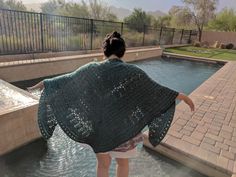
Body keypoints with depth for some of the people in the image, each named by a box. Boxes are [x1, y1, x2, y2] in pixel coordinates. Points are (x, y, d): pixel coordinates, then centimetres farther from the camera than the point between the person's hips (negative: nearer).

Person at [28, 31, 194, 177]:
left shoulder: (92, 69, -9)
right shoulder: (132, 72, -15)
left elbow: (66, 80, 0)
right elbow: (156, 90, -13)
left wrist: (45, 82, 16)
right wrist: (182, 96, -3)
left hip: (98, 126, 2)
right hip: (124, 128, -1)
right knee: (123, 163, 25)